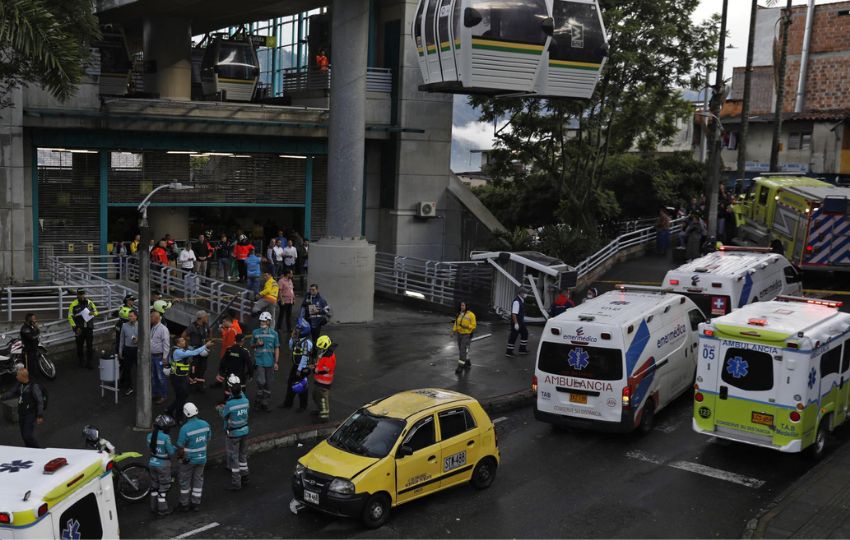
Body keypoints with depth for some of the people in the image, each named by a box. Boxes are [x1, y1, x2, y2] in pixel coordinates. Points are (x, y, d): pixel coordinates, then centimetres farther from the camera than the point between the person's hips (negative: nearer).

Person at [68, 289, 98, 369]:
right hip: (79, 329, -2)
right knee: (80, 346, 8)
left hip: (89, 328, 2)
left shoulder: (89, 303, 3)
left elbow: (95, 311, 14)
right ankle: (81, 361, 23)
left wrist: (93, 313, -11)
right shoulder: (74, 304, -6)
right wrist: (75, 327, -11)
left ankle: (90, 363, 6)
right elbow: (70, 317, -4)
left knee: (89, 346, 1)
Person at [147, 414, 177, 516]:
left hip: (152, 463, 6)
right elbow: (171, 452, -16)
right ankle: (162, 509, 16)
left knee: (154, 486, 20)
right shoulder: (166, 437, -24)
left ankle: (154, 507, 29)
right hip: (163, 465, -6)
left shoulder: (150, 436, -4)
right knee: (164, 487, 8)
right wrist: (175, 448, 3)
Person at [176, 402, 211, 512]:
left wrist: (179, 457, 1)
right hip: (202, 458, 5)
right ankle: (196, 504, 24)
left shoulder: (185, 428, -25)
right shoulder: (205, 424, -8)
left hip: (188, 459, -5)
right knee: (198, 480, 17)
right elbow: (208, 440, 4)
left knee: (185, 482, 14)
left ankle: (184, 504, 24)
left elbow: (181, 448, -19)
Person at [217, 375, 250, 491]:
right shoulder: (245, 400, -9)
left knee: (233, 457, 7)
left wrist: (220, 408, 16)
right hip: (245, 430, 5)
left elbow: (224, 415, -8)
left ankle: (236, 482, 15)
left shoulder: (230, 404, -26)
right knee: (243, 455, 21)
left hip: (233, 434, -5)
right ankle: (244, 477, 33)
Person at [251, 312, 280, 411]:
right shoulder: (255, 332, 3)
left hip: (270, 362, 1)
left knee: (268, 383, 7)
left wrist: (276, 362, 0)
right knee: (261, 381, -13)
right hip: (259, 361, -1)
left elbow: (277, 348, 5)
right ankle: (259, 399, 8)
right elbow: (251, 345, 13)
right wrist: (257, 344, -10)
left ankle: (265, 402, 19)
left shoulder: (274, 333, 3)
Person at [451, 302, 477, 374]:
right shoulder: (459, 314, 7)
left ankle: (460, 366, -10)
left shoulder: (471, 315, -12)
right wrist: (454, 330, -6)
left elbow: (473, 325, -11)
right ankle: (467, 363, 33)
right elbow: (456, 323, 11)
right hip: (459, 334, 7)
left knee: (463, 350, -12)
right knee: (461, 350, 14)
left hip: (467, 335, -7)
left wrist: (467, 326, -27)